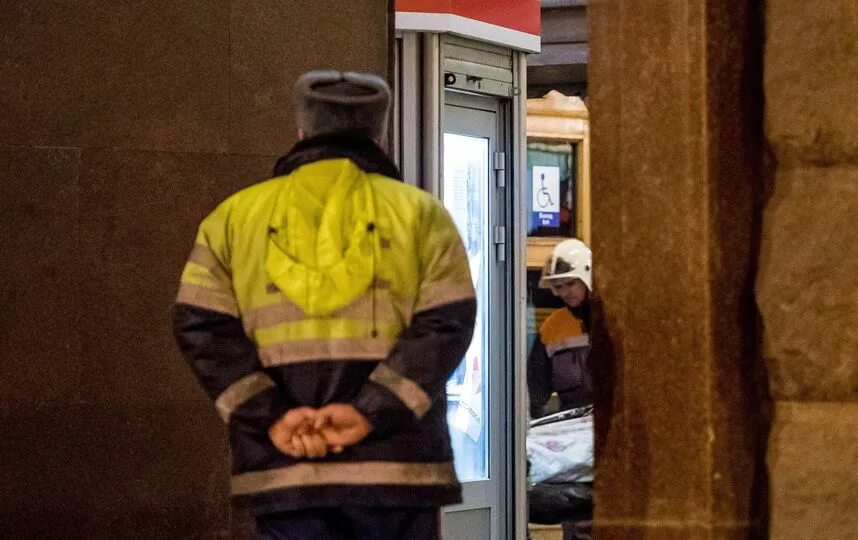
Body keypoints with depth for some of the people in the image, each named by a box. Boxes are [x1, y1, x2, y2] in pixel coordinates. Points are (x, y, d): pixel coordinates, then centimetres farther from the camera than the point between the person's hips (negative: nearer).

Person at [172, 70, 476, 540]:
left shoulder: (237, 215, 12)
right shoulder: (418, 213, 8)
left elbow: (200, 325, 1)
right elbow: (446, 324, -6)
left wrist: (270, 417, -7)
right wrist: (371, 412, -13)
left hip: (283, 467, 1)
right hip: (394, 463, -1)